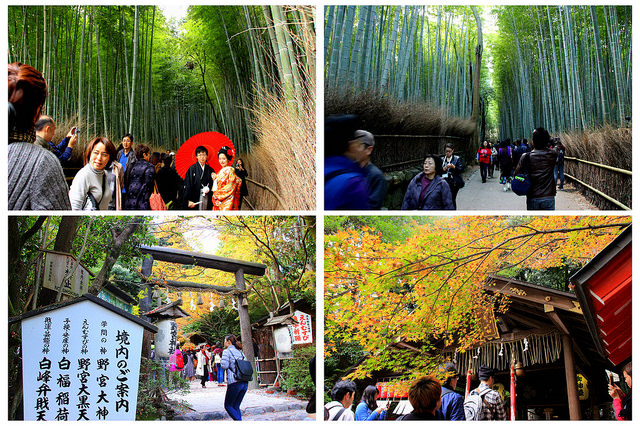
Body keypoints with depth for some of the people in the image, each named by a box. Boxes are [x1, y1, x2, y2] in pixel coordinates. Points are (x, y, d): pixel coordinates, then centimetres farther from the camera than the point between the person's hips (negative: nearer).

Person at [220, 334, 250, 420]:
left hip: (234, 382, -7)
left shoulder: (227, 351, -1)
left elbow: (224, 365, -11)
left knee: (228, 406, 4)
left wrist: (221, 360, 8)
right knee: (236, 406, 14)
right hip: (245, 382, 7)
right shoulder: (240, 352, 19)